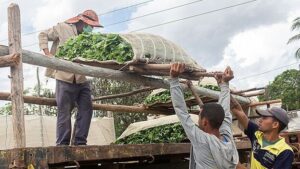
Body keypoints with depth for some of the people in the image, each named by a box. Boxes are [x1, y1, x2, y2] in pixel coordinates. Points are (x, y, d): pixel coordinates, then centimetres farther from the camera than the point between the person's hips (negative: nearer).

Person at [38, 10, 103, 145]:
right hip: (65, 78, -5)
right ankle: (62, 144, 4)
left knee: (86, 109, 1)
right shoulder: (63, 28, 1)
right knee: (64, 112, -3)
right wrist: (47, 53, -6)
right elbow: (43, 35, 8)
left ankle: (80, 142, 8)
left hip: (82, 80, 5)